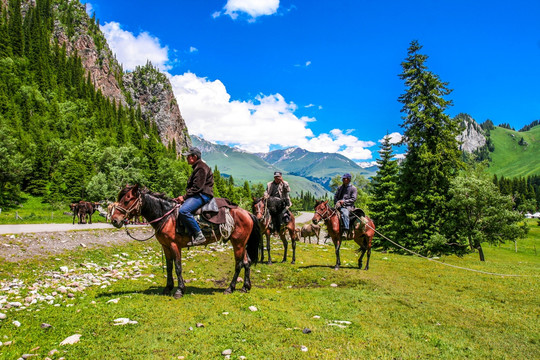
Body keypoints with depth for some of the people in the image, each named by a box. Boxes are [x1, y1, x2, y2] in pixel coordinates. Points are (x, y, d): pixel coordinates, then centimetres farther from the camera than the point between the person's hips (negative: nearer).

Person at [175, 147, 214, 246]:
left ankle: (199, 236, -26)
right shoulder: (197, 167, 25)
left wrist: (184, 197, -15)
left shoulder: (201, 168, -10)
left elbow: (197, 187, -18)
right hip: (197, 195, 12)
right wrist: (184, 197, 11)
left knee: (183, 211, -29)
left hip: (203, 195, -12)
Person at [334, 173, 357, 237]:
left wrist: (344, 202, -16)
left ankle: (345, 230, -35)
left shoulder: (353, 188, 1)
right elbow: (335, 196, 18)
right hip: (339, 205, 6)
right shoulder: (340, 187, 17)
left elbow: (353, 199, -6)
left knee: (344, 213, -36)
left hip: (348, 206, -6)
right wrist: (336, 203, -2)